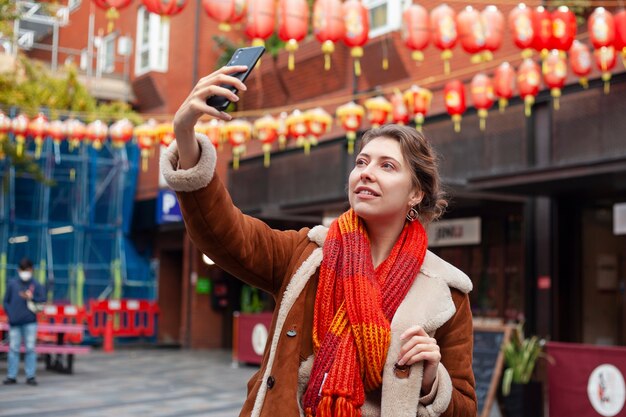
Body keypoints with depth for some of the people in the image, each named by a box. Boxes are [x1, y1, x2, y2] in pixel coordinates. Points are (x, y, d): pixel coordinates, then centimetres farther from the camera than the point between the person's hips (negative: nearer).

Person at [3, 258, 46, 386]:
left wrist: (32, 298, -16)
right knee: (13, 349, 2)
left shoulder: (36, 285, 5)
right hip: (14, 322, 1)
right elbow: (6, 301, 9)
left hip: (30, 322, -1)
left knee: (30, 349, 1)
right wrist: (10, 314, -3)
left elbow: (43, 299, -1)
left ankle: (31, 376, 5)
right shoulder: (12, 284, 7)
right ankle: (11, 376, 8)